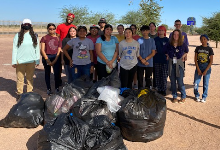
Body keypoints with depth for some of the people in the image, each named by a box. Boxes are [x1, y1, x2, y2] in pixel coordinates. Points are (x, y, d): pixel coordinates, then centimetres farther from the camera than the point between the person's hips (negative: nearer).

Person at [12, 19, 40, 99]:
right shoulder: (18, 36, 2)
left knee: (30, 78, 8)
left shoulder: (34, 36, 7)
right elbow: (14, 49, 1)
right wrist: (14, 61, -3)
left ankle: (30, 93, 19)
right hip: (20, 61, -1)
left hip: (31, 61, 2)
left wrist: (37, 61, 4)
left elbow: (37, 49, 8)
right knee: (20, 78, 1)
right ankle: (19, 93, 12)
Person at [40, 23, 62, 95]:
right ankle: (49, 89, 17)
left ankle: (57, 88, 11)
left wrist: (54, 61, -5)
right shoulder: (44, 38, 2)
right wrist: (47, 60, -10)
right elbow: (42, 50, -3)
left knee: (57, 73, -3)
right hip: (46, 57, -1)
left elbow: (59, 51, 4)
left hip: (56, 57, 1)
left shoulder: (58, 38, 7)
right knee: (47, 73, 6)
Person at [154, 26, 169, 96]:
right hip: (157, 60, 2)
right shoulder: (155, 39, 9)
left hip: (164, 60, -2)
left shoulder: (167, 40, 4)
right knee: (157, 76, 4)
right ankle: (158, 89, 14)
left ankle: (164, 90, 7)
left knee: (164, 76, -2)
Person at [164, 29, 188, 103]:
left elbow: (186, 51, 18)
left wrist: (183, 56, 4)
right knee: (173, 82, 8)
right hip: (171, 64, 2)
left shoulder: (183, 45, -2)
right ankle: (174, 97, 20)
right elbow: (165, 52, 19)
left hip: (179, 64, -2)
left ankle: (183, 97, 13)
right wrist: (168, 56, 6)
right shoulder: (168, 45, 0)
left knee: (180, 82, -4)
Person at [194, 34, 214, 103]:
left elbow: (211, 61, -3)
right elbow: (195, 59, 2)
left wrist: (206, 70, -10)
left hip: (207, 67, -1)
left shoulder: (210, 49, -2)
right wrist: (198, 69, -6)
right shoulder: (198, 48, 3)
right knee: (196, 83, -2)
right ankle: (197, 96, 18)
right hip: (199, 66, 2)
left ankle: (204, 97, 19)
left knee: (205, 84, 4)